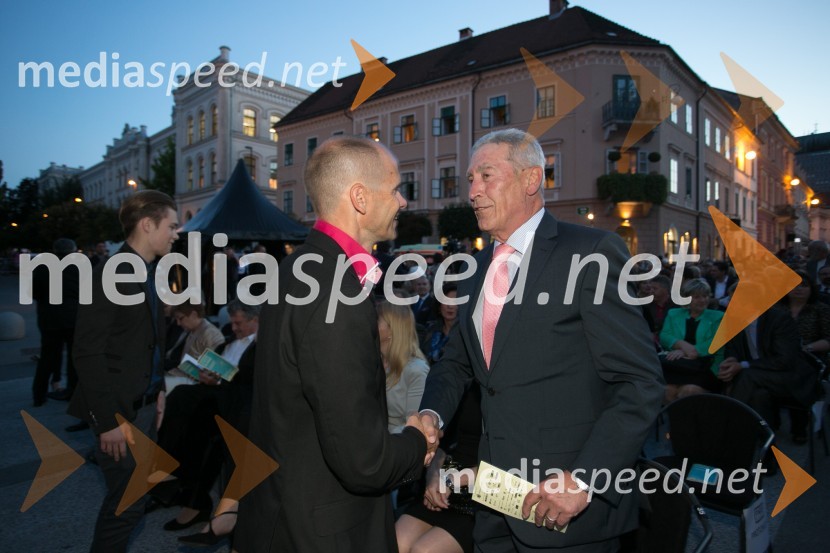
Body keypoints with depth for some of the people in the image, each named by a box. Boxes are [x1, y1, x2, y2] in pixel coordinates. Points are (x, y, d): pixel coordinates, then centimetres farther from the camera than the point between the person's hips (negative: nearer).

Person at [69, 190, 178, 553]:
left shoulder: (149, 272, 9)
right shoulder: (111, 274, -17)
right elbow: (88, 353, -18)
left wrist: (158, 392, 10)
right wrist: (108, 421, -18)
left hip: (145, 403, 8)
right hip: (120, 408, -8)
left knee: (130, 494, 18)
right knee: (128, 501, 1)